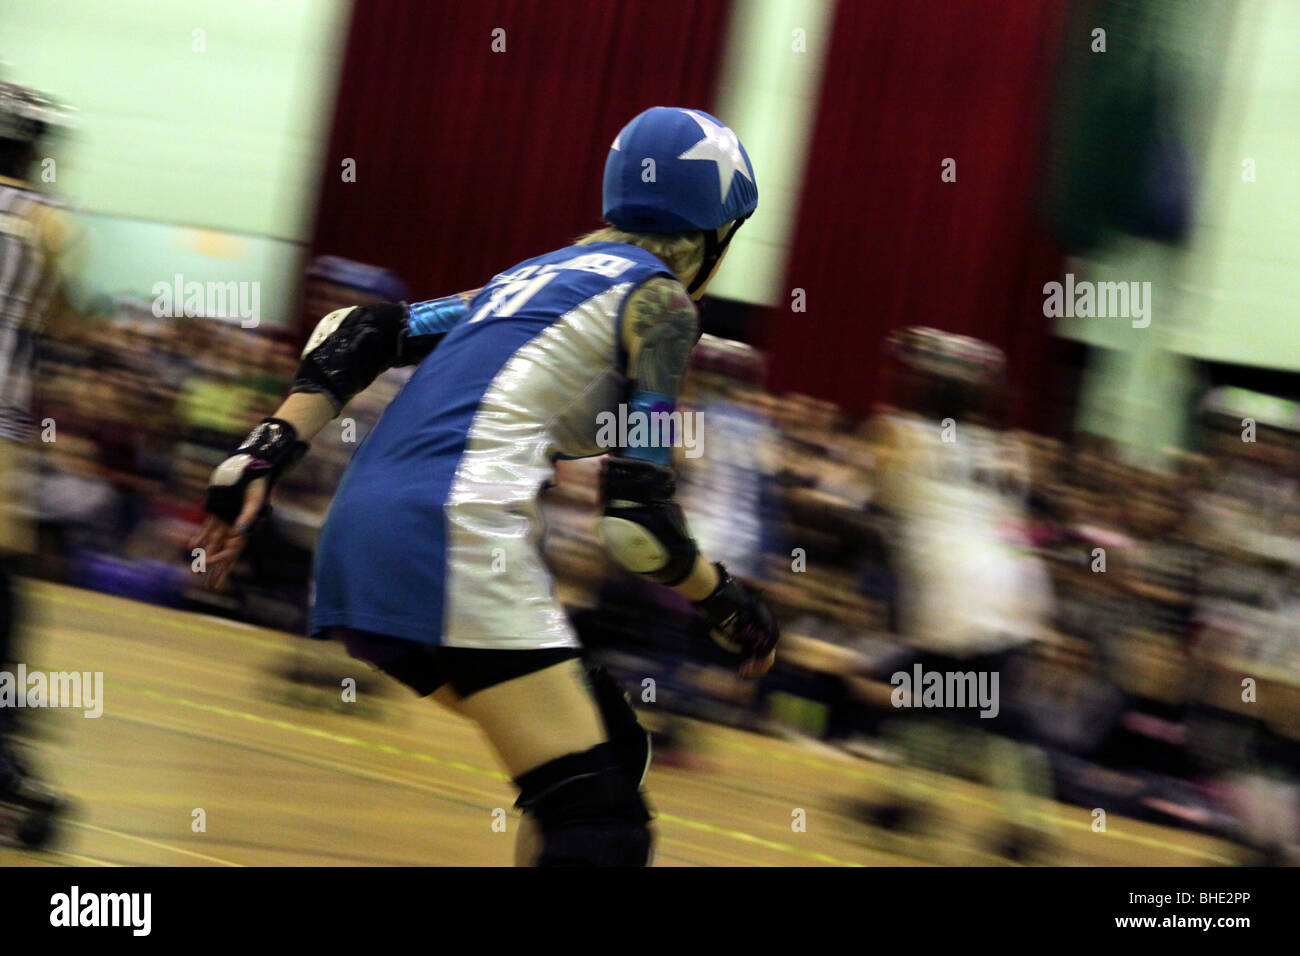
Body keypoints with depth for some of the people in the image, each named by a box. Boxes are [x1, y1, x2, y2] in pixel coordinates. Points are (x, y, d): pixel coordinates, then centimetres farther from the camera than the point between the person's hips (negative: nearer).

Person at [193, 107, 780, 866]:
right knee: (599, 820, -13)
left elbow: (358, 334, 20)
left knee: (611, 749, 19)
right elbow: (638, 517, -5)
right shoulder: (657, 300, 4)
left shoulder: (539, 274, 27)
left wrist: (265, 456, 14)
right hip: (453, 536, -9)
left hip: (361, 539, 9)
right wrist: (727, 603, 10)